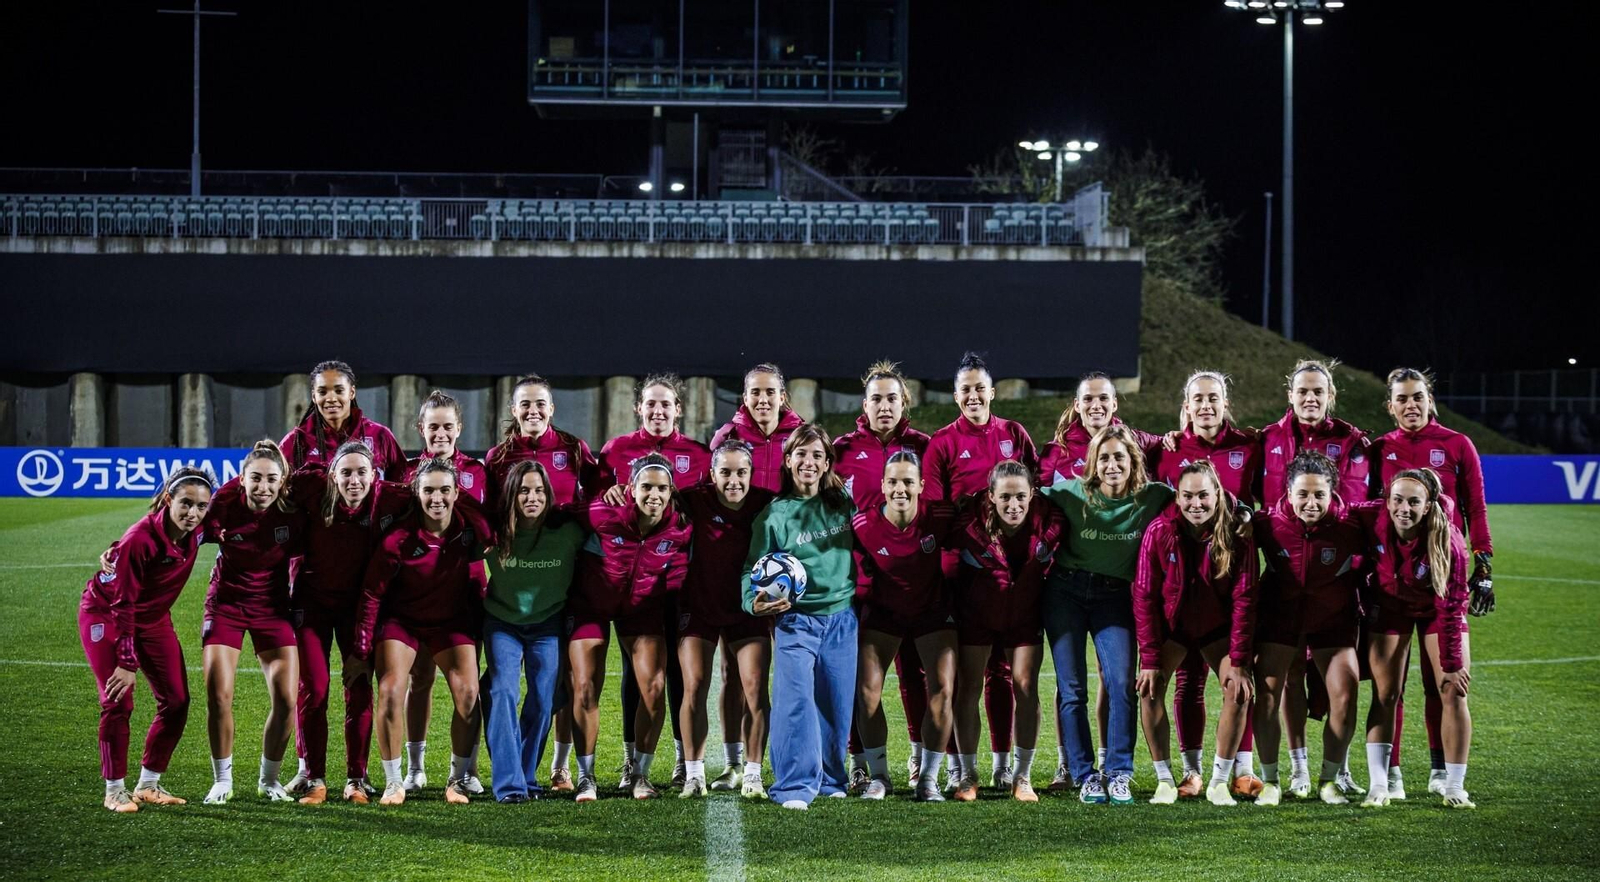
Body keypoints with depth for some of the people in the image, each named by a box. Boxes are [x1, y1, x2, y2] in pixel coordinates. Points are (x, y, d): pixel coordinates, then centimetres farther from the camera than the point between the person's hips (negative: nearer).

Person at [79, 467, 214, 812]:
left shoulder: (196, 532, -17)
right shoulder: (140, 540, -34)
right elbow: (122, 605, -29)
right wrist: (126, 663, -29)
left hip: (153, 617, 7)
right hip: (105, 613, -7)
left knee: (176, 700, 2)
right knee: (119, 701, -13)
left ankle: (149, 784, 15)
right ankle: (115, 790, -1)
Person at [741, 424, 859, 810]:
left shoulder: (844, 504, 7)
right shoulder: (774, 514, -4)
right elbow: (754, 568, -6)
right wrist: (755, 601, -25)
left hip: (841, 617, 4)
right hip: (795, 619, -3)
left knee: (836, 703, 6)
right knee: (795, 698, -16)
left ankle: (830, 780, 21)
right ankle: (795, 786, -14)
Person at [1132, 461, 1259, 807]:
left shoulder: (1237, 534, -22)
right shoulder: (1159, 531, -23)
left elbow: (1244, 598, -18)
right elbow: (1144, 596, -18)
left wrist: (1239, 661, -20)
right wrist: (1149, 659, -20)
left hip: (1218, 627, 0)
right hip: (1170, 625, 0)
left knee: (1239, 690, -15)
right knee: (1150, 688, -17)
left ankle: (1220, 782, -4)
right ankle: (1164, 781, -7)